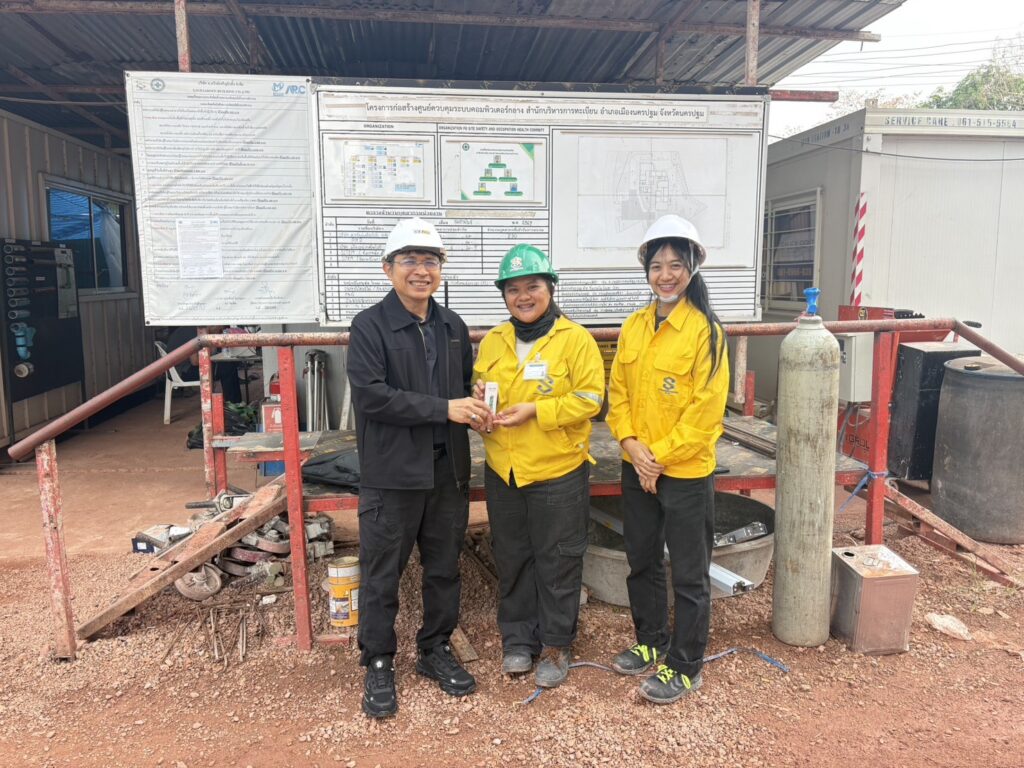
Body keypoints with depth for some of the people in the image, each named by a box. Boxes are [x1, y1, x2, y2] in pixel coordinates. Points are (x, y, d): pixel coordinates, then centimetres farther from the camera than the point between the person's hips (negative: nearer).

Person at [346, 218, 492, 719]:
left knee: (444, 568, 16)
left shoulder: (453, 327, 10)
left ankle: (435, 650, 35)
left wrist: (475, 405, -4)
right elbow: (370, 394, -19)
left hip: (448, 470, 5)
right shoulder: (370, 326, -8)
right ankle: (378, 665, 25)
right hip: (392, 474, -5)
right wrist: (443, 408, -21)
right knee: (381, 575, 7)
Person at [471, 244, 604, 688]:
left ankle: (556, 645, 27)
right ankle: (518, 640, 33)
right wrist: (478, 406, -8)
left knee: (557, 563, 8)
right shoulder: (493, 342, 7)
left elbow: (590, 398, -13)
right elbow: (478, 390, 16)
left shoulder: (575, 338, -8)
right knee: (512, 561, 15)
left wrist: (535, 411, -21)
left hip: (558, 473, -4)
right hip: (503, 472, 5)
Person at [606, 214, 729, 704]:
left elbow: (707, 408, -16)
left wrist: (661, 456, -14)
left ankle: (684, 668, 25)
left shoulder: (705, 330, -13)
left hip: (686, 471, -6)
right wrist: (632, 446, -8)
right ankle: (651, 642, 40)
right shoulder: (633, 327, 4)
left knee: (689, 574, 8)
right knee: (642, 562, 20)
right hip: (637, 468, 6)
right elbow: (618, 393, 6)